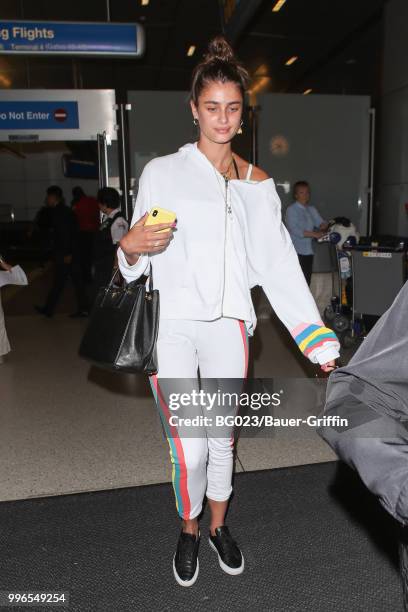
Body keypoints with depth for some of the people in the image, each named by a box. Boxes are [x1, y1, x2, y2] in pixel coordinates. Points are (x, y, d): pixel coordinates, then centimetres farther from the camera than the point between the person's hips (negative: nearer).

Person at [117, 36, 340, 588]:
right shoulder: (161, 172, 2)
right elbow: (136, 261, 5)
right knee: (190, 448, -2)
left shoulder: (257, 184, 9)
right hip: (171, 325, -2)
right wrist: (130, 248, -20)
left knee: (223, 438, 14)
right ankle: (188, 531, 30)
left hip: (229, 325, 3)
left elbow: (279, 265, 3)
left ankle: (218, 526, 41)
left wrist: (318, 340, -4)